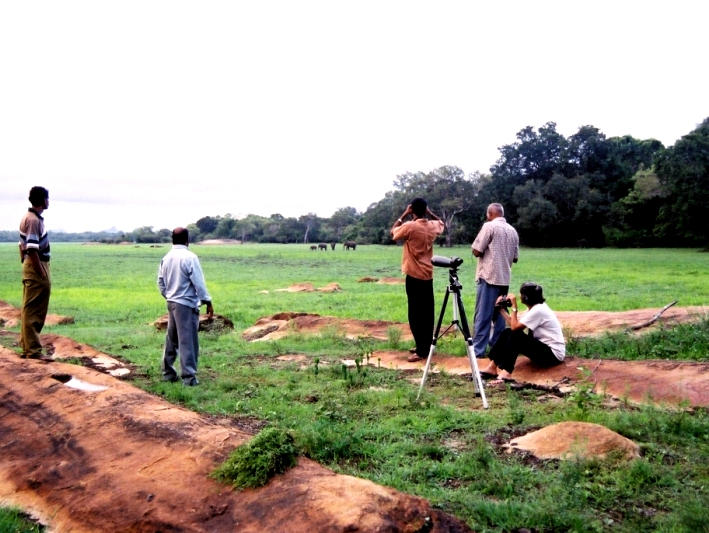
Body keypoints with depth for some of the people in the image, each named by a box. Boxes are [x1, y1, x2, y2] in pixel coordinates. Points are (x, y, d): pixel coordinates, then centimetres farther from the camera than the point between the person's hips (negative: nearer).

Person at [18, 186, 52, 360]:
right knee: (33, 311, -5)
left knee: (31, 310, 15)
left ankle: (27, 347, 22)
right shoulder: (33, 220, -17)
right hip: (36, 268, -10)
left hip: (32, 267, 10)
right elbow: (32, 250, -22)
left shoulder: (29, 218, 13)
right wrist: (42, 274, -19)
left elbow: (24, 246, 18)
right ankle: (32, 350, 0)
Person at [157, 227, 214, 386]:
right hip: (186, 304, -8)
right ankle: (188, 377, -2)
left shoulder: (166, 258, 8)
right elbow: (198, 283, -16)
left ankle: (168, 372, 26)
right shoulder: (189, 257, -15)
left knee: (172, 339, 17)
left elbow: (160, 282, 13)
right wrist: (208, 302, -10)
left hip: (172, 303, 8)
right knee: (188, 341, -4)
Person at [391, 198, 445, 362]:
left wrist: (404, 214, 4)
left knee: (416, 313, -3)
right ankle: (426, 346, 21)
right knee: (427, 313, 12)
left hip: (414, 275, -6)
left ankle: (422, 351, -3)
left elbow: (393, 232, 3)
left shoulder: (409, 226, -15)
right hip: (428, 275, 6)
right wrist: (429, 212, 15)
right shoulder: (433, 226, 3)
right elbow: (442, 223, 28)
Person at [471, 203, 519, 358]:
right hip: (504, 278, 6)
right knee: (499, 314, 13)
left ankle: (478, 349, -5)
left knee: (483, 315, -5)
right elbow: (515, 257, 15)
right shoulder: (513, 231, 12)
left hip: (488, 277, -6)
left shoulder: (489, 226, -7)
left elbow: (476, 251, -9)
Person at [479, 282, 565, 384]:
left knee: (515, 336, -25)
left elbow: (514, 327, -22)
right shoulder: (534, 307, 7)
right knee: (507, 333, 0)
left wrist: (514, 306, -16)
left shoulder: (538, 310, -22)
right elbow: (515, 325, 6)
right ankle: (492, 367, -6)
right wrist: (501, 309, 4)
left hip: (553, 354, -10)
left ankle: (506, 373, -30)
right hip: (543, 347, 10)